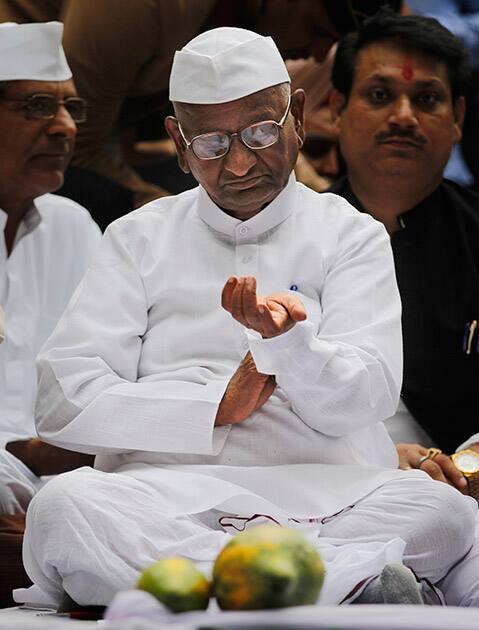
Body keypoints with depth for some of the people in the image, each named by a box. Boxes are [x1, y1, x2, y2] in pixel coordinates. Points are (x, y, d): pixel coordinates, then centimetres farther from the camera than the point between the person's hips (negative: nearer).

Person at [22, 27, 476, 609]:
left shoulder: (351, 237, 16)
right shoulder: (139, 239, 18)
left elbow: (361, 401, 0)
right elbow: (62, 402, 6)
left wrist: (285, 339, -21)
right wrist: (220, 405, -1)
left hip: (323, 500, -1)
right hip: (163, 492, 1)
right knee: (60, 509, -35)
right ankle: (344, 573, -41)